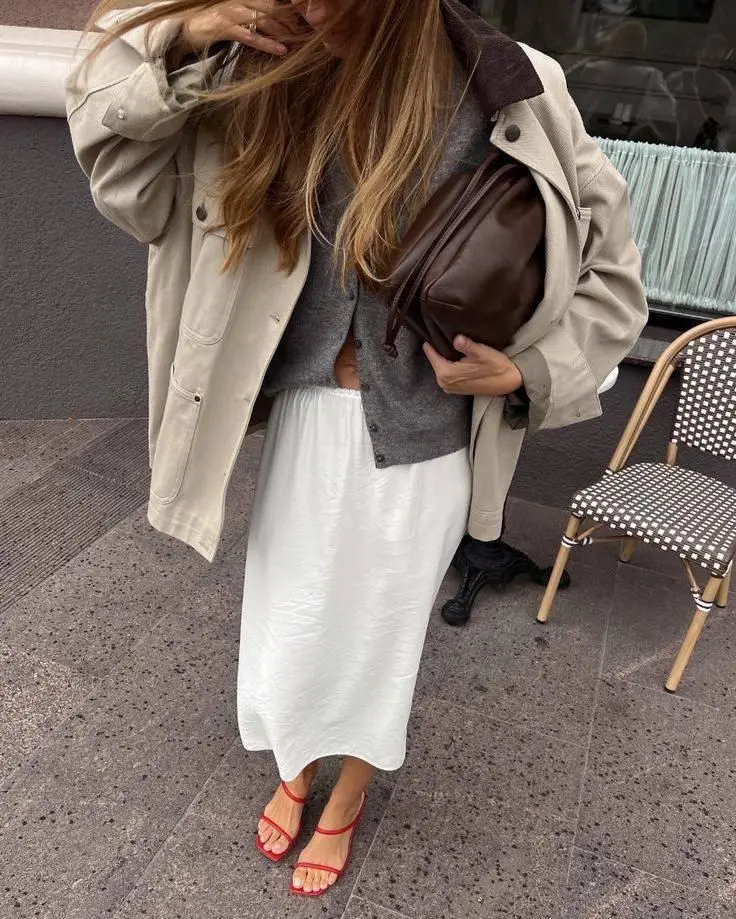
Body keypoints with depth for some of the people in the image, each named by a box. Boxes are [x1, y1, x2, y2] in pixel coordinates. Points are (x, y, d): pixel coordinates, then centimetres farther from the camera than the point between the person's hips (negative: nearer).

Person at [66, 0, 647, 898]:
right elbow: (119, 165, 1)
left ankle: (345, 803, 50)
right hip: (304, 420, 3)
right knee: (284, 629, 17)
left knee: (377, 634, 16)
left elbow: (608, 270, -2)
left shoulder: (510, 95, -12)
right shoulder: (270, 78, -4)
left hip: (420, 438, -2)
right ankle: (295, 773, 53)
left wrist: (522, 374, -14)